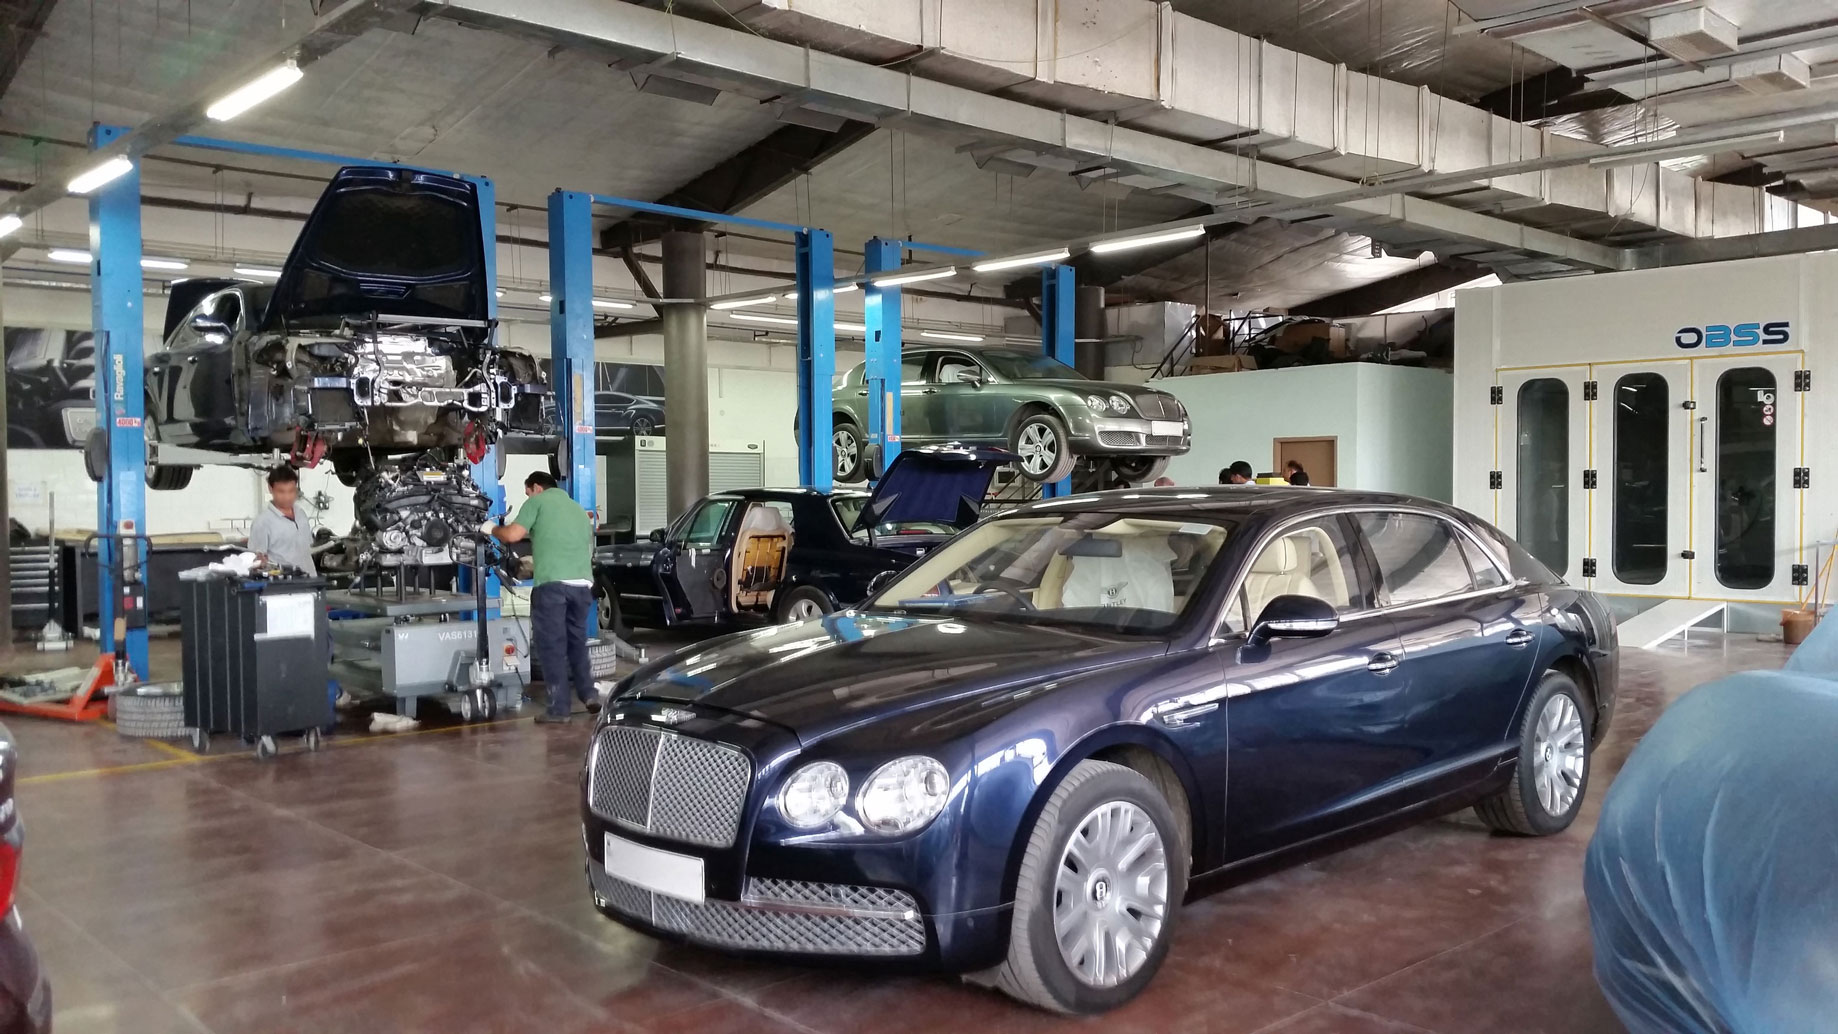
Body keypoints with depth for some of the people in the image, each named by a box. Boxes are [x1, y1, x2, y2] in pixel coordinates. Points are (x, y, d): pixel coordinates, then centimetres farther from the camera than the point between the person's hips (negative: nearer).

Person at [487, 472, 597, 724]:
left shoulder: (538, 501, 8)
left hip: (552, 583, -6)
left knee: (552, 646, 0)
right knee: (577, 642, 20)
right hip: (582, 584, 6)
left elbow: (512, 535, -2)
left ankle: (559, 708, 0)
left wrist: (492, 529, 20)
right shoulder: (579, 509, 28)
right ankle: (588, 695, 14)